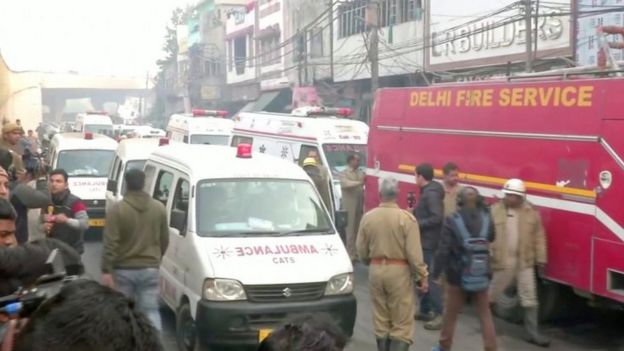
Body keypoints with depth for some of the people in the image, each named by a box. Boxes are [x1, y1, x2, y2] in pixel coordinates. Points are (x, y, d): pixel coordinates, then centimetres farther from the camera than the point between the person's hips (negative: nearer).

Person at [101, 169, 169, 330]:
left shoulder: (117, 209, -8)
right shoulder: (159, 208, 3)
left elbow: (110, 243, -12)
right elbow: (164, 240, 10)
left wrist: (106, 270, -10)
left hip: (124, 269, -2)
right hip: (150, 269, 2)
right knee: (151, 311, 4)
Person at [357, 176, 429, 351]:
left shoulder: (368, 217, -1)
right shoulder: (406, 218, -13)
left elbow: (362, 251, 6)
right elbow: (414, 253, -14)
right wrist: (422, 276, -4)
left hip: (376, 270, 4)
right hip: (399, 271, -4)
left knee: (381, 320, 15)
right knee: (402, 324, 1)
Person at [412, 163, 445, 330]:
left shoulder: (431, 193, -19)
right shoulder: (427, 191, 12)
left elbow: (437, 218, -28)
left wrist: (417, 224, -21)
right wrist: (414, 213, 8)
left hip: (429, 242, -11)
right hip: (425, 241, 11)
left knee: (430, 278, -8)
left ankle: (439, 315, -6)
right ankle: (425, 310, 27)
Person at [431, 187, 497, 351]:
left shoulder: (452, 220, -14)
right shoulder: (486, 219, -4)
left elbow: (443, 249, -16)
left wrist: (436, 272, -7)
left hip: (458, 275, -2)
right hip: (481, 275, 2)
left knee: (451, 313, 15)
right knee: (485, 314, 12)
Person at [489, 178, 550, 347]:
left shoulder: (532, 212, 1)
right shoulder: (494, 210, -5)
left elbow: (539, 237, 4)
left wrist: (541, 258, 2)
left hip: (525, 262, 1)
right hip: (501, 261, -1)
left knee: (530, 298, 3)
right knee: (490, 294, 13)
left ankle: (533, 333, 12)